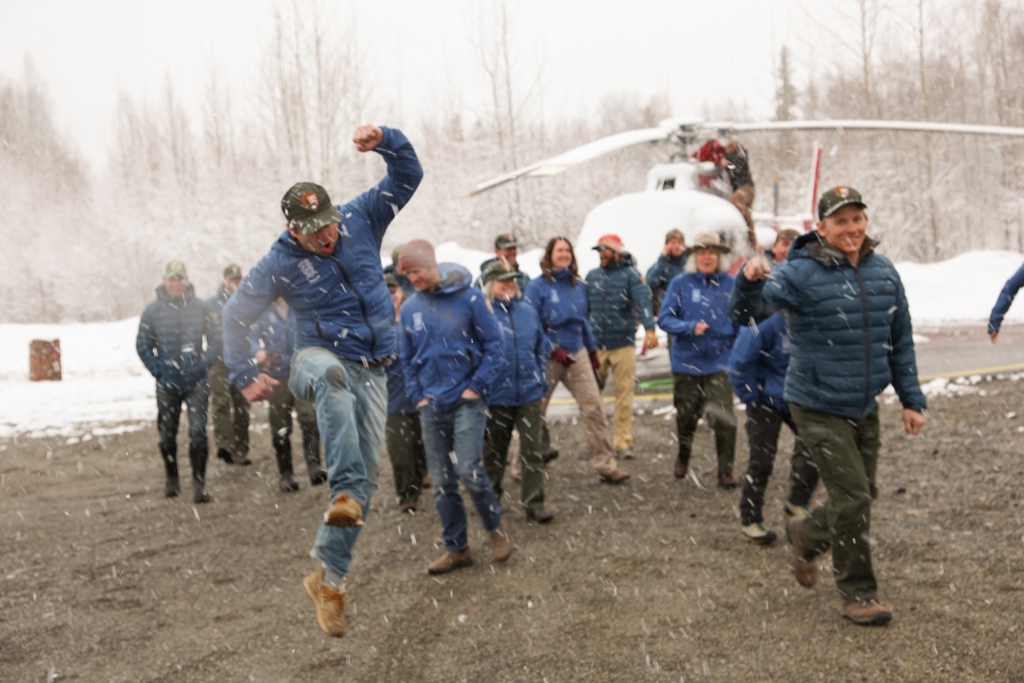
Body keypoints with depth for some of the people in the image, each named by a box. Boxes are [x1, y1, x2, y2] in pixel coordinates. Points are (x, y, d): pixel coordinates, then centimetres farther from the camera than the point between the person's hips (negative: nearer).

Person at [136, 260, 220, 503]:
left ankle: (199, 483, -5)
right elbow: (142, 345, 6)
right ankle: (172, 479, 28)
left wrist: (203, 365, -6)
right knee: (167, 434, 11)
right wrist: (158, 370, -4)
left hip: (197, 381, -1)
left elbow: (215, 339, 5)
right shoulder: (153, 310, 2)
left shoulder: (200, 307, 1)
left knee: (198, 432, -9)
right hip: (167, 383, 1)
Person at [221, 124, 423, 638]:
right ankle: (345, 493, -46)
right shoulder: (281, 263, -5)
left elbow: (409, 175, 1)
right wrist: (244, 376, -2)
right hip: (319, 357, -3)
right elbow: (236, 315, 3)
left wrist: (384, 141, -18)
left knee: (366, 473, -2)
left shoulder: (361, 220, 1)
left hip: (371, 372, 3)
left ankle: (328, 579, 8)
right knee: (332, 376, -43)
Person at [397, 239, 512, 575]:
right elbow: (408, 359, 15)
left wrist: (477, 386, -9)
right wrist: (418, 396, 5)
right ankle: (456, 548, 20)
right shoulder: (409, 308, 6)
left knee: (468, 469, -14)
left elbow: (493, 343, -4)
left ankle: (496, 527, 11)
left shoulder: (467, 297, -6)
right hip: (431, 406, 5)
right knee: (442, 481, 7)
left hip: (467, 399, -4)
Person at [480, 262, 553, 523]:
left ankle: (534, 503, 6)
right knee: (494, 452, 13)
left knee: (532, 451, 0)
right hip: (496, 396, -2)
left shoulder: (528, 311, 5)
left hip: (529, 395, 2)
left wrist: (542, 387, 11)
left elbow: (541, 351, 12)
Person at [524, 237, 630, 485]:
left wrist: (592, 352, 17)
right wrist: (554, 350, -17)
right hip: (548, 358, -4)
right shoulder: (537, 286, -7)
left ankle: (605, 465, -2)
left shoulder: (578, 286, 8)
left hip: (577, 354, 4)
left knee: (594, 407, -6)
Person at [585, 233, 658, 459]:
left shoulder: (630, 274, -2)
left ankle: (623, 442, 11)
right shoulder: (592, 276, 10)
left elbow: (643, 300, -16)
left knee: (624, 394, 3)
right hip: (595, 345, 3)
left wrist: (649, 328, -32)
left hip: (623, 344, -3)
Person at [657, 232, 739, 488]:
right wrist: (691, 327, -21)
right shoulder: (681, 283, -3)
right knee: (686, 415, 15)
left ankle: (726, 470, 5)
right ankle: (683, 456, 43)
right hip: (687, 362, 1)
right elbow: (665, 318, -5)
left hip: (720, 362, -1)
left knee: (723, 417, -10)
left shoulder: (730, 284, -1)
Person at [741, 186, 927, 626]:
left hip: (865, 407, 6)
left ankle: (807, 535, 43)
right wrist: (752, 282, -40)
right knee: (852, 497, -5)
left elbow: (901, 341, 10)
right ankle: (857, 593, 14)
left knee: (863, 494, 16)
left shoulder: (883, 272, 3)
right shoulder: (801, 274, -14)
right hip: (819, 407, -6)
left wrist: (912, 400, 10)